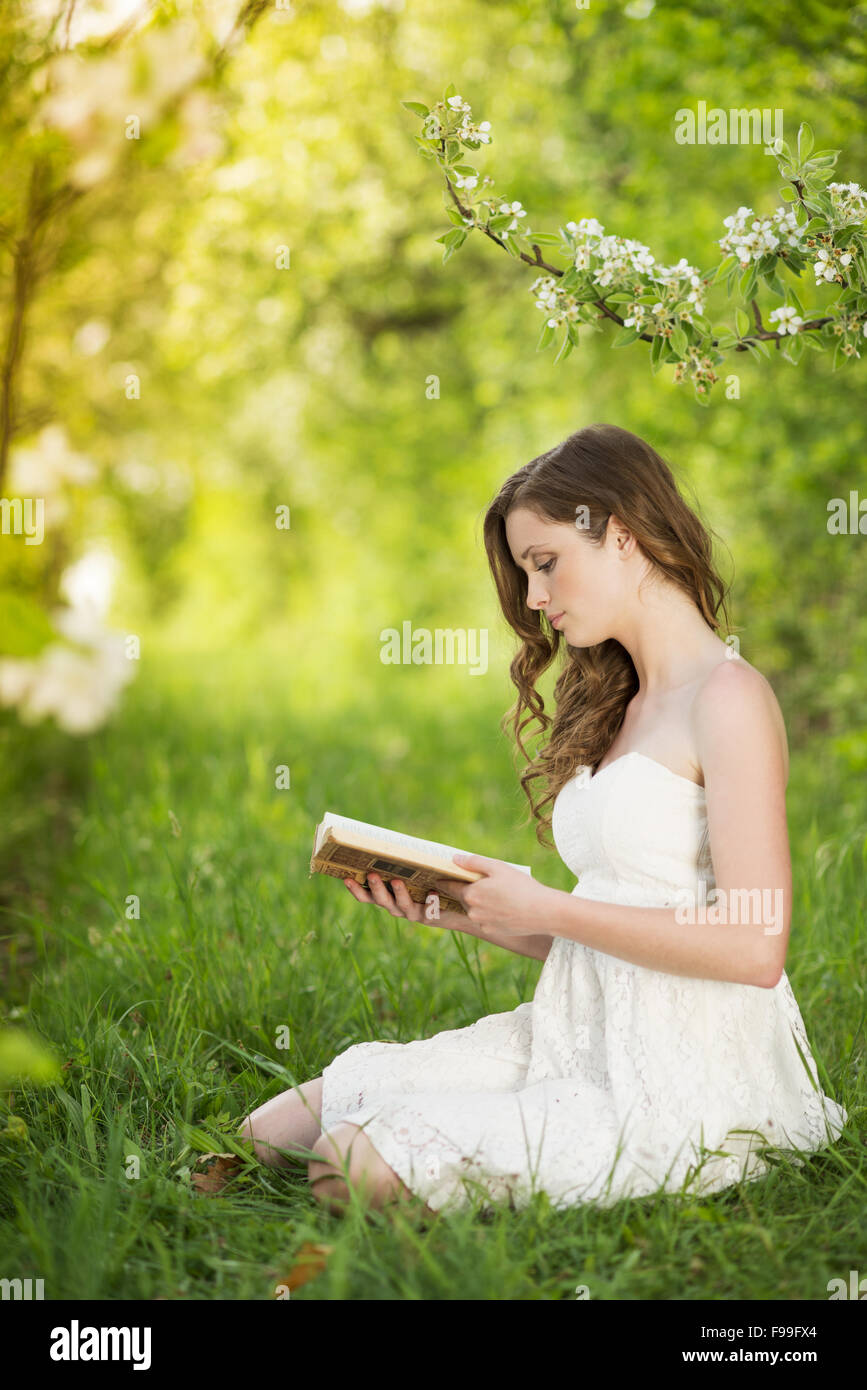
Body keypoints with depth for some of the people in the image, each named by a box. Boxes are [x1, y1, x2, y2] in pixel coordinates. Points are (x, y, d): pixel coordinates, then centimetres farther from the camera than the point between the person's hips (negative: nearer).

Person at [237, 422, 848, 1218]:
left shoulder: (728, 698, -10)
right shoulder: (617, 708, 17)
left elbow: (755, 948, -20)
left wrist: (544, 910, -14)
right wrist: (452, 907, 2)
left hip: (683, 1089, -7)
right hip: (584, 1043, 7)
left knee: (361, 1167, -19)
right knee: (273, 1128, -8)